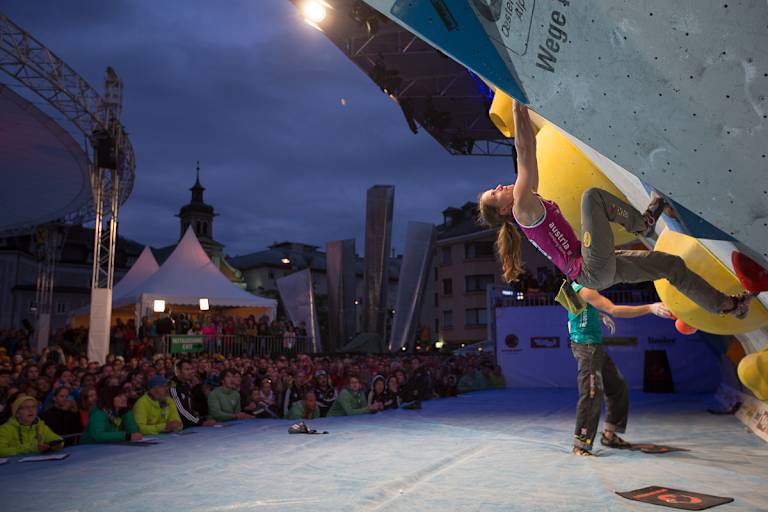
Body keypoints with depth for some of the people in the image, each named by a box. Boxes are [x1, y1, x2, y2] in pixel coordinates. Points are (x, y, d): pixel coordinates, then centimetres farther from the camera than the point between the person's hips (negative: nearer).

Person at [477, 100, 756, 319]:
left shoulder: (531, 202, 14)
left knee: (672, 264, 15)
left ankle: (727, 304, 33)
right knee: (592, 195, -19)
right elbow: (525, 151, -17)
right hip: (594, 270, -9)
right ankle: (643, 223, 4)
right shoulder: (523, 207, -12)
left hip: (603, 268, 9)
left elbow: (528, 151, 15)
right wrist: (519, 104, -16)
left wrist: (522, 107, 12)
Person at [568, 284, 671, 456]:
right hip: (587, 347, -11)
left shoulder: (576, 286, 13)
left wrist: (600, 315, 19)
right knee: (591, 395, -9)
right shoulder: (585, 289, -18)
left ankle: (609, 435, 24)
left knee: (617, 387, 15)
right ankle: (580, 444, -1)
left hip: (595, 346, 11)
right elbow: (614, 310, -26)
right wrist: (650, 308, -28)